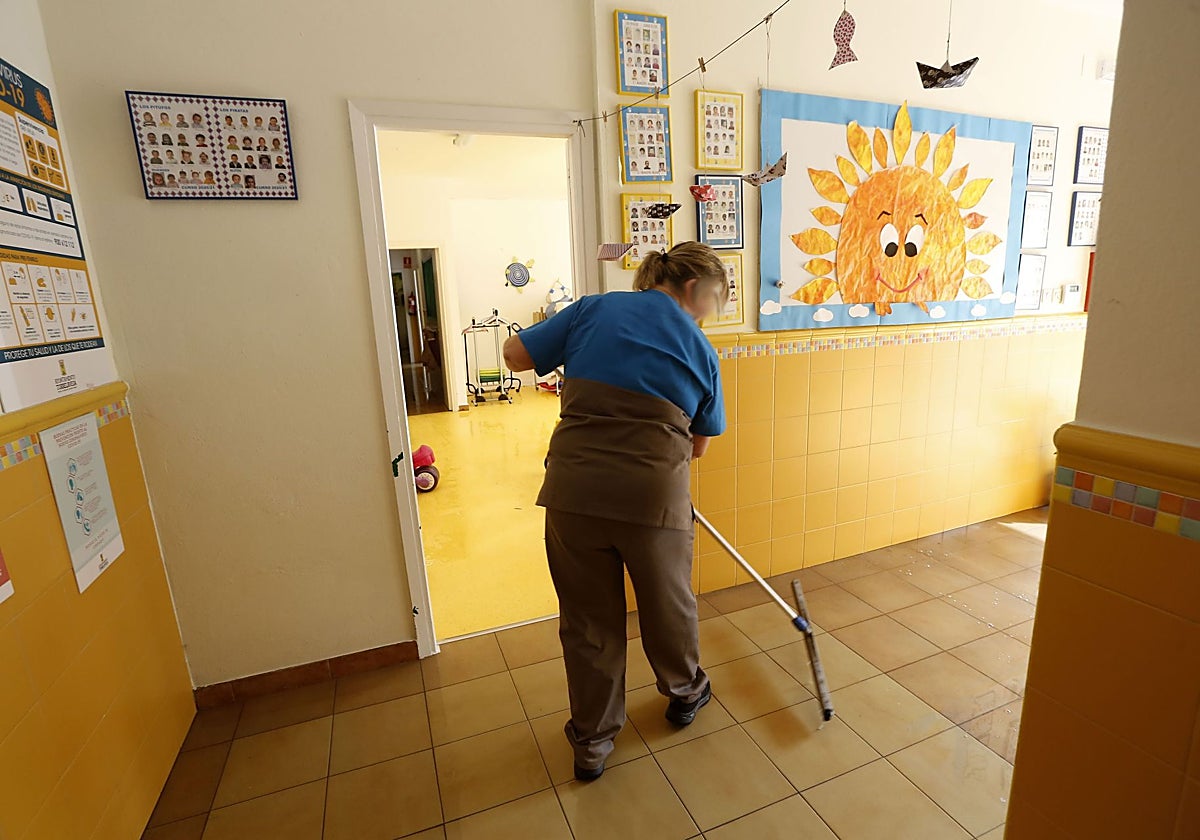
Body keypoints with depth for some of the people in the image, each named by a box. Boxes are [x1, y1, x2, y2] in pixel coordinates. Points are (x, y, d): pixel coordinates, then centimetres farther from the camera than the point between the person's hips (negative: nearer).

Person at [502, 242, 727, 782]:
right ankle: (684, 691, 53)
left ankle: (591, 742, 37)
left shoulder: (594, 308, 8)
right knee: (667, 603, 25)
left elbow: (515, 354, 9)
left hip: (574, 487, 2)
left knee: (588, 617, 19)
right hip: (653, 492, -1)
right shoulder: (698, 349, 7)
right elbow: (699, 444, 14)